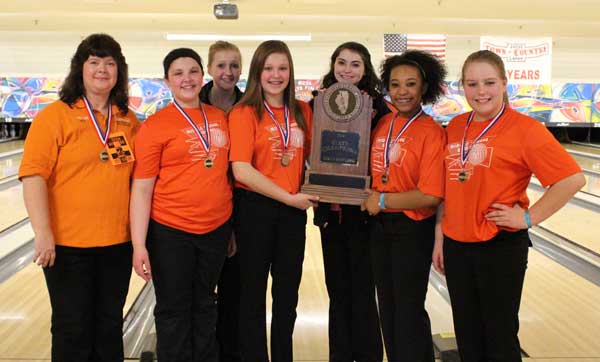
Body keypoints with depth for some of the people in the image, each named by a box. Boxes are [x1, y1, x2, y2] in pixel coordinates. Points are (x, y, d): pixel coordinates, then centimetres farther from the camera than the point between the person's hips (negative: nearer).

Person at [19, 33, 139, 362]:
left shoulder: (129, 121, 5)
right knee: (72, 328, 9)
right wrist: (43, 233, -20)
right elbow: (33, 176, -13)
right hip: (68, 244, -4)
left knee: (110, 325, 16)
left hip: (118, 243, 4)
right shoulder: (55, 116, -8)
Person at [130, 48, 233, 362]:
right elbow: (142, 188, -9)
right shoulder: (155, 125, -9)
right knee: (174, 311, 10)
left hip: (216, 229, 4)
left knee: (205, 305, 18)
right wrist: (139, 245, -13)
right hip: (170, 231, -4)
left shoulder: (220, 117, 4)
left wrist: (234, 227, 13)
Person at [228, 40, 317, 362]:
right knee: (254, 289, 8)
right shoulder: (244, 113, -9)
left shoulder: (302, 112, 6)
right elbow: (241, 170, -17)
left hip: (293, 210, 5)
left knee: (288, 290, 14)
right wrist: (289, 197, -17)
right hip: (255, 208, -5)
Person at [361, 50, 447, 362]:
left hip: (412, 230, -7)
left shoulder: (431, 132, -16)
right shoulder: (382, 124, 4)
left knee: (409, 311, 6)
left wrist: (383, 201, -16)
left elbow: (430, 196, -21)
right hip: (379, 226, 7)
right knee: (387, 307, 18)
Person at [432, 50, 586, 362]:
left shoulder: (524, 129, -12)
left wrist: (529, 217, -14)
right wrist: (439, 237, 11)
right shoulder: (455, 127, 6)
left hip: (501, 248, -5)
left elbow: (573, 179, -16)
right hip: (456, 246, 6)